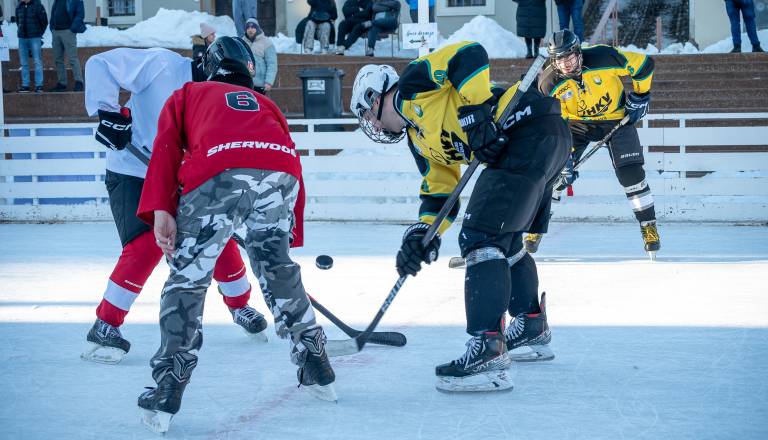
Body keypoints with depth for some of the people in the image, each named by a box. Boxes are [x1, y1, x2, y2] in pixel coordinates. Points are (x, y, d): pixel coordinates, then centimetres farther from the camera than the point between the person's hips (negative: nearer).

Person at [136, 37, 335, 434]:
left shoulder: (187, 95, 32)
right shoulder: (263, 103, 41)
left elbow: (166, 148, 13)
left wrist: (161, 211, 2)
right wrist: (289, 231, 42)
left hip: (220, 173, -3)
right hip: (281, 171, 3)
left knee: (187, 278, 5)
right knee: (278, 269, 25)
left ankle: (165, 400, -2)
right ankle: (317, 370, 31)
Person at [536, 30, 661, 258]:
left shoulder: (603, 58, -29)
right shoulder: (549, 83, -22)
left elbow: (644, 63, -16)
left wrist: (639, 96, -8)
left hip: (616, 118, -1)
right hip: (577, 122, 1)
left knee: (630, 172, -11)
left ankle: (649, 225, 5)